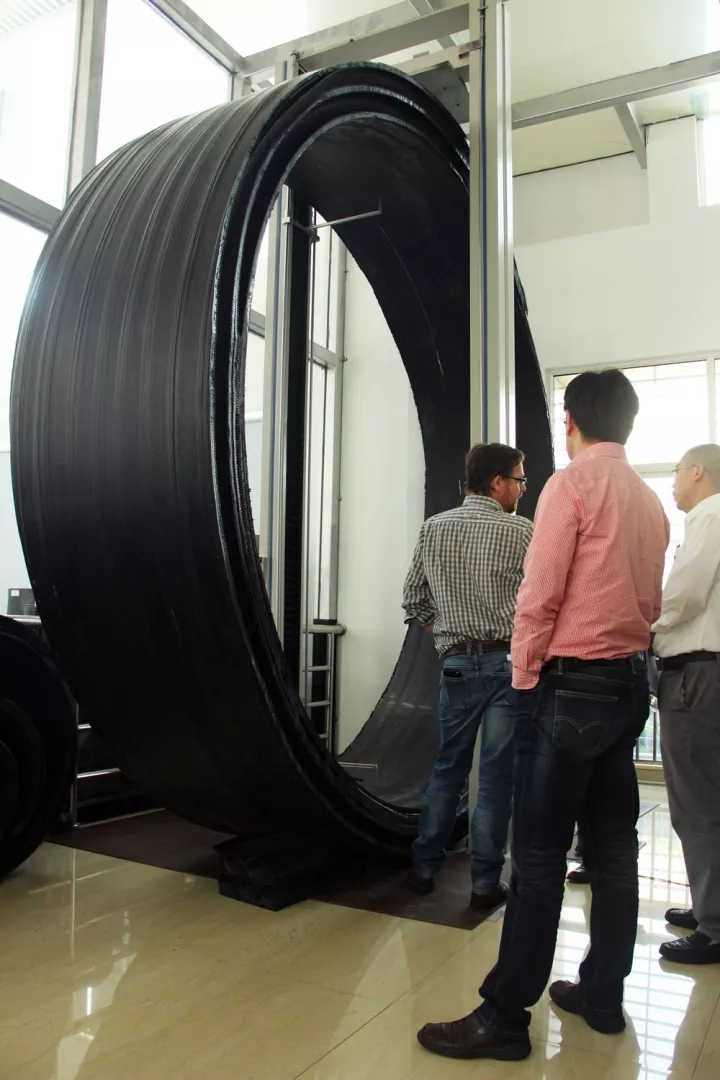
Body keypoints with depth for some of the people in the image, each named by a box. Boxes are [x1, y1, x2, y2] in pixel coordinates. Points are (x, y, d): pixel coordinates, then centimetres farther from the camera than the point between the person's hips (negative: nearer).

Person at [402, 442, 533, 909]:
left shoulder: (433, 529, 4)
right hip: (510, 661, -3)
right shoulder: (522, 532, -7)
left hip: (457, 663, 4)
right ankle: (485, 883, 14)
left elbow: (414, 600, 8)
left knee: (448, 768, 17)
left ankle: (424, 867, 25)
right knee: (498, 775, 6)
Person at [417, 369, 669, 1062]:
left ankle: (505, 1017, 4)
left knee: (539, 853, -4)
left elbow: (540, 594, -14)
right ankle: (603, 994, 25)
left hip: (571, 685, -8)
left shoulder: (571, 484, -10)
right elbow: (650, 604, 16)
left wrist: (525, 678, -6)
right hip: (629, 683, 8)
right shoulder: (650, 501, 11)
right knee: (612, 846, 14)